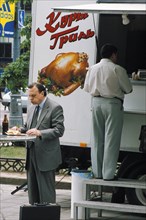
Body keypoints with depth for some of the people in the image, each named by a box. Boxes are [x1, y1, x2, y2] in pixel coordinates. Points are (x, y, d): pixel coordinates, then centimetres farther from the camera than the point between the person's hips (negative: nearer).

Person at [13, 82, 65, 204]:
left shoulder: (55, 108, -8)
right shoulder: (31, 108, 16)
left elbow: (59, 130, -15)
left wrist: (40, 133, -25)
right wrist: (19, 130, 3)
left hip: (46, 157, -8)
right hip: (32, 155, 8)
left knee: (46, 191, -6)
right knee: (32, 189, 12)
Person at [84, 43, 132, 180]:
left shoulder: (92, 69, 4)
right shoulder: (117, 69, -10)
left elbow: (87, 88, 12)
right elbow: (128, 89, -4)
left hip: (96, 102, 5)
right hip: (113, 103, -5)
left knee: (97, 139, 12)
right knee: (111, 139, 0)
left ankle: (97, 172, 16)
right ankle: (108, 173, -1)